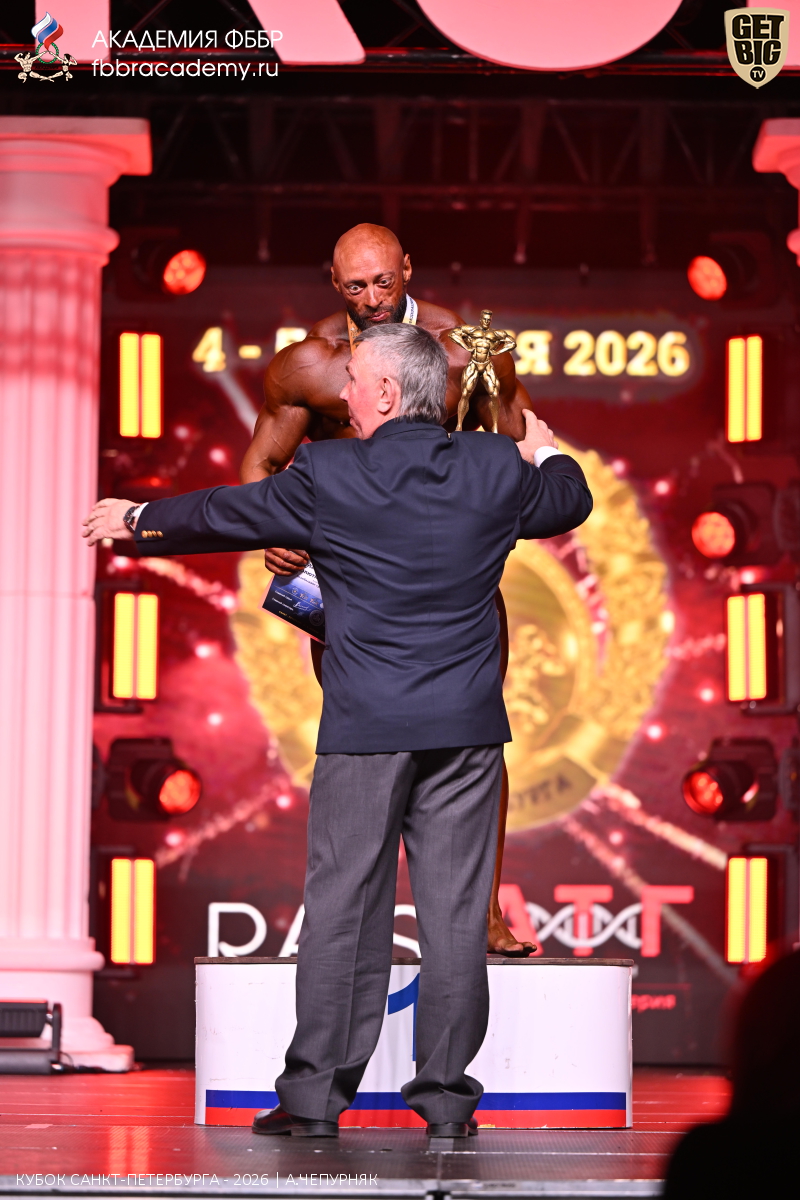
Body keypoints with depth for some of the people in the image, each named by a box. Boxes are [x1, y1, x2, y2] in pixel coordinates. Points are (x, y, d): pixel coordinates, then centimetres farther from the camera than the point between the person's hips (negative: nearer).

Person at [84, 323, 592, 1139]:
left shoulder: (327, 475, -7)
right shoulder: (497, 470, 0)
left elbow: (224, 514, 7)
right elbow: (570, 501, 21)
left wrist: (136, 521, 26)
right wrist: (544, 451, 43)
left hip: (364, 728, -2)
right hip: (468, 729, 2)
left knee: (342, 904, 3)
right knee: (455, 910, 4)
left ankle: (315, 1095, 6)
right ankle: (446, 1096, 6)